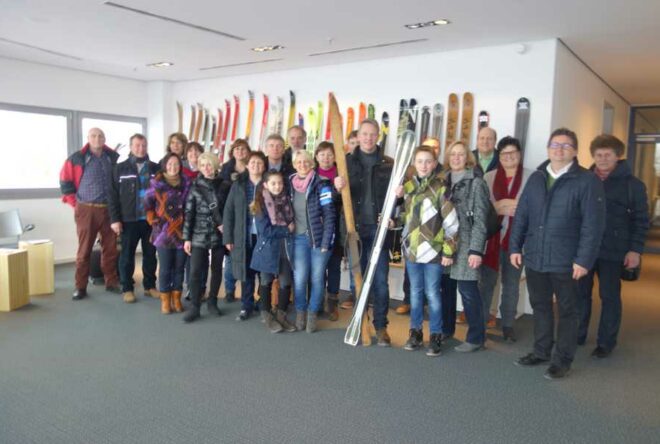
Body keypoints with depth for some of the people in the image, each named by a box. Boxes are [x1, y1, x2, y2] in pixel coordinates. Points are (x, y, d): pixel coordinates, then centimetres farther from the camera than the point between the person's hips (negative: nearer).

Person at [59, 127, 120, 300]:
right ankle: (80, 287, 9)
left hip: (109, 210, 3)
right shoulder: (77, 158, -3)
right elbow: (65, 182, 2)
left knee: (111, 248, 7)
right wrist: (76, 203, 0)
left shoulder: (113, 158, 6)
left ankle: (111, 282, 18)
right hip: (86, 210, -3)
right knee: (84, 250, 1)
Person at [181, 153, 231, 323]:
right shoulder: (195, 186, 2)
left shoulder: (225, 185, 2)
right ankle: (194, 307, 5)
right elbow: (189, 213, 0)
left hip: (219, 235, 1)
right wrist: (187, 238, -4)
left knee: (217, 270, 9)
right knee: (195, 271, -5)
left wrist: (223, 225, -9)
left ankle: (212, 302, 24)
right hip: (199, 235, -1)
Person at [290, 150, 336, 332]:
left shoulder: (321, 184, -5)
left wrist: (326, 241, -13)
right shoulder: (291, 184, 8)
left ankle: (313, 314, 17)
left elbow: (329, 214, -8)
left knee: (317, 278, 1)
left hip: (319, 238, -2)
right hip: (299, 238, 3)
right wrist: (289, 235, 8)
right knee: (300, 278, -5)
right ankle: (300, 312, 14)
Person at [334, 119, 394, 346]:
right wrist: (337, 188, -21)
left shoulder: (388, 164, 5)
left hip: (378, 228, -1)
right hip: (354, 228, 1)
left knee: (380, 280, 1)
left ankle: (381, 325, 12)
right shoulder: (347, 161, 6)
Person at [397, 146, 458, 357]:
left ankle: (436, 336, 15)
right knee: (415, 292, 14)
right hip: (412, 250, 5)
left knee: (432, 294, 2)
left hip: (432, 251, -5)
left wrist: (448, 251, -10)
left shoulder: (441, 188, -9)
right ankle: (415, 332, 26)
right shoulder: (408, 186, 7)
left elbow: (452, 222, -9)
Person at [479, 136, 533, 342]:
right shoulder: (488, 177, 7)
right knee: (487, 280, 6)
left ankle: (508, 324, 21)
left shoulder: (531, 177, 0)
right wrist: (498, 208, -13)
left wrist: (518, 207, -14)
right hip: (491, 237, 1)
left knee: (511, 283, 10)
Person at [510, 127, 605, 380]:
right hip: (534, 259, 5)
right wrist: (515, 247, 3)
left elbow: (593, 225, -11)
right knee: (540, 307, 16)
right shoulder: (536, 178, 9)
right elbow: (521, 215, 9)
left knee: (567, 311, 9)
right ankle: (542, 351, 32)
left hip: (566, 262, -5)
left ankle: (563, 360, 21)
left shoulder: (587, 181, -7)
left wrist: (583, 260, -16)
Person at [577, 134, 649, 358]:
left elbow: (640, 220, -2)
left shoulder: (632, 184, -2)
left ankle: (606, 342, 19)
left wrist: (635, 249, -9)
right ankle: (577, 335, 25)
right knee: (580, 293, 10)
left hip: (613, 251, -3)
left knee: (609, 296, 6)